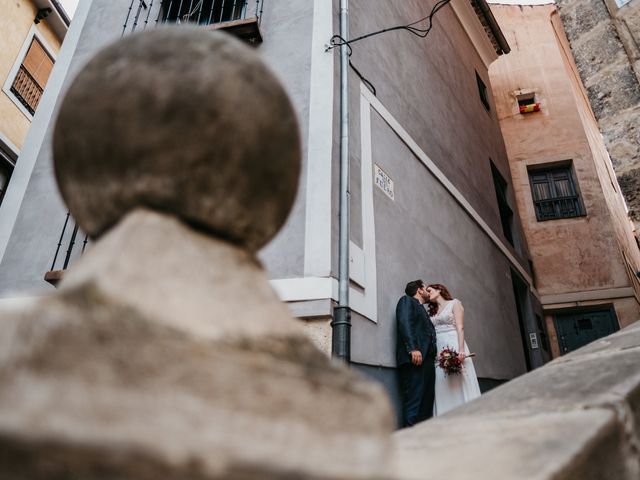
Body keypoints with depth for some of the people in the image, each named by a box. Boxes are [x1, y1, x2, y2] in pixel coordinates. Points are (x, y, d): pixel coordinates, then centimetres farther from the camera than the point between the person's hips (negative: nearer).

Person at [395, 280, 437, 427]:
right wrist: (413, 348, -21)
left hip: (427, 359, 8)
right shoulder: (407, 300, 8)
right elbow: (404, 323, -9)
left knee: (427, 402, 2)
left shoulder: (423, 311, 32)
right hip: (414, 358, -8)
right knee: (413, 401, -14)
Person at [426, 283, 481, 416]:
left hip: (453, 345, -5)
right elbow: (431, 333, 13)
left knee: (460, 383, -9)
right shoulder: (432, 311, 23)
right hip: (438, 350, 5)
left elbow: (460, 328, -4)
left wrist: (461, 349, -17)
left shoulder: (454, 303, 8)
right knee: (443, 388, -1)